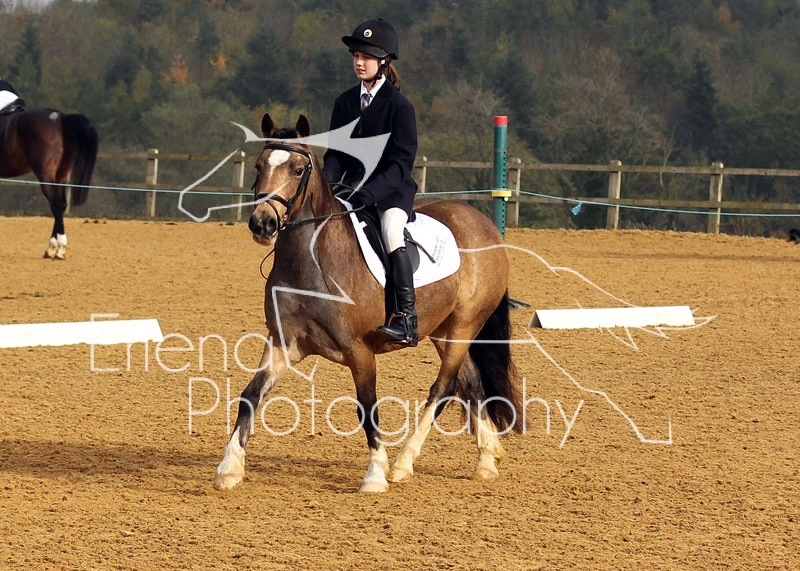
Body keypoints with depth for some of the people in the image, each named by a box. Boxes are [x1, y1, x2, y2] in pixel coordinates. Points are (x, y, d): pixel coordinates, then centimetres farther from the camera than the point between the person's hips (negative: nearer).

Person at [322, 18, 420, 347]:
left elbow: (401, 163, -13)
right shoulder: (345, 103, 9)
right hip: (353, 190, 6)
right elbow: (336, 153, 10)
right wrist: (325, 182, -11)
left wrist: (369, 192, -25)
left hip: (391, 190, -6)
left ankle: (407, 318, -37)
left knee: (391, 232, -33)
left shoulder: (399, 106, -8)